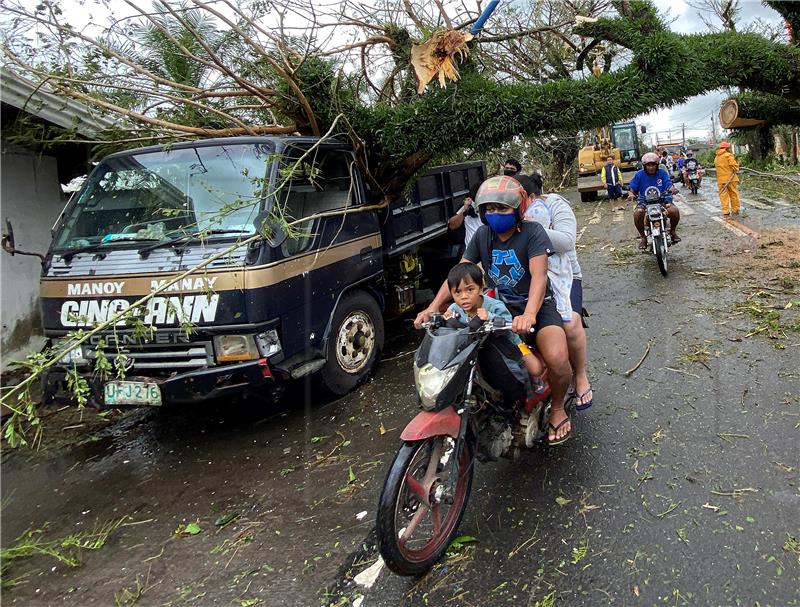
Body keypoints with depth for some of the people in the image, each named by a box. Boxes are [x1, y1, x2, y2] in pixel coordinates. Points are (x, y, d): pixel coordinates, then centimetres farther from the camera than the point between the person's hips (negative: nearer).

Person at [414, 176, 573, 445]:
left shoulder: (532, 232, -11)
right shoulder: (482, 235, 3)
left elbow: (539, 277, -25)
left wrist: (528, 315, -43)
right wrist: (433, 307, -14)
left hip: (536, 306, -4)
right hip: (497, 308, 5)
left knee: (556, 359, -29)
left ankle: (557, 407, 6)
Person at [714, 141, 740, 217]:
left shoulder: (716, 158, 11)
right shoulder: (728, 155, -7)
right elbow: (734, 165, -15)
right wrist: (736, 170, 5)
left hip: (721, 180, 3)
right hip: (730, 178, -3)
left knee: (723, 196, 4)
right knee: (734, 194, 10)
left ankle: (725, 212, -1)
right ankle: (735, 210, 16)